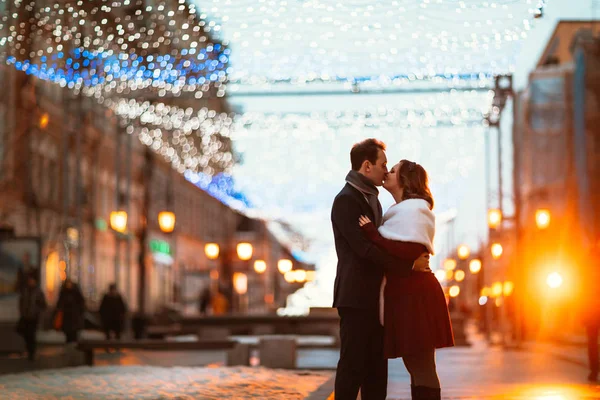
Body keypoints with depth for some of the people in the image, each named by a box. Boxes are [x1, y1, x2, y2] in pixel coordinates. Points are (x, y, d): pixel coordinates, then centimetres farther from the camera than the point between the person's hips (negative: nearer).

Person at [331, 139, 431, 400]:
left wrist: (415, 257, 9)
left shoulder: (372, 200, 19)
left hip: (374, 297, 9)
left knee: (376, 368, 8)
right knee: (353, 366, -7)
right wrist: (408, 265, -18)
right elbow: (364, 248, -21)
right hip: (355, 297, -9)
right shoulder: (346, 200, -11)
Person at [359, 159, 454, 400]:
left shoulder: (412, 209, -10)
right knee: (417, 368, 13)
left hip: (414, 297, -10)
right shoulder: (403, 210, 21)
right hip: (406, 295, 10)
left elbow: (407, 252, -23)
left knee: (422, 369, -8)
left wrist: (371, 232, -17)